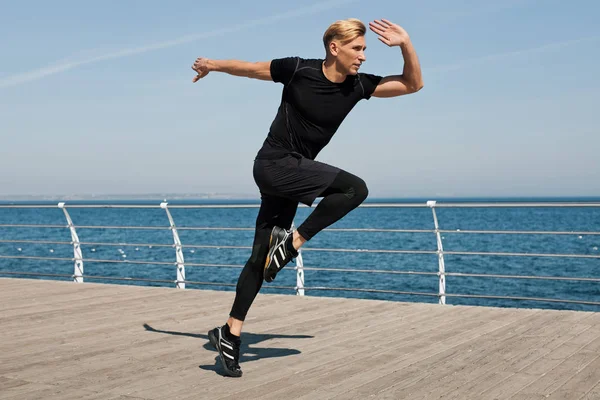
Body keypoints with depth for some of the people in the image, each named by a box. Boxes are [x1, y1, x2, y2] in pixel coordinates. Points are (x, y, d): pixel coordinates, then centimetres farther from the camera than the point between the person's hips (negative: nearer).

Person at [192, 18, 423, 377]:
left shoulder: (357, 85, 0)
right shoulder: (299, 70, -12)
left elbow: (413, 84, 3)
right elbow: (249, 68, 3)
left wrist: (406, 44, -10)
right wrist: (213, 64, 11)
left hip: (293, 173, 6)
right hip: (274, 164, -6)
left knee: (262, 257, 6)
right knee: (355, 188, -21)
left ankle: (231, 332, 12)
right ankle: (294, 241, -10)